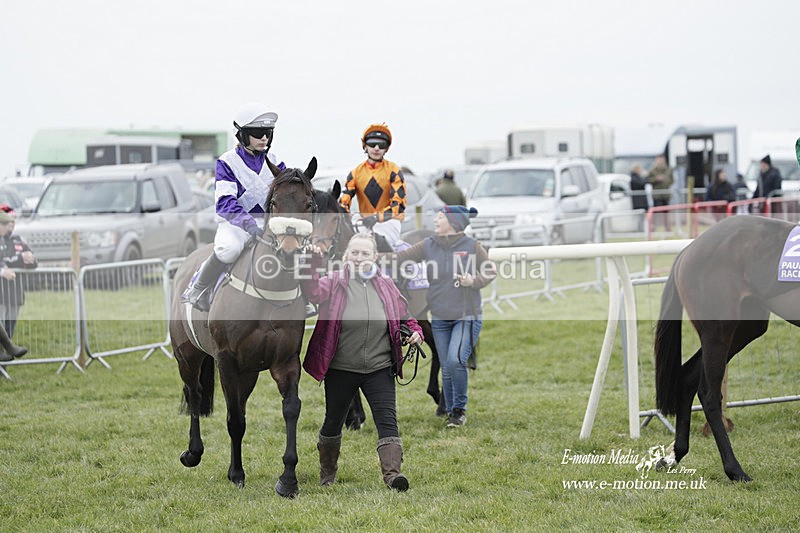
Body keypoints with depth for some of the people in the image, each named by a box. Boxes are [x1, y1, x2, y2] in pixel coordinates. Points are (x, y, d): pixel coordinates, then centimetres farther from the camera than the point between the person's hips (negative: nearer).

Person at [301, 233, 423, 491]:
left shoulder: (386, 285, 6)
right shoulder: (335, 282, -2)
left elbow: (405, 316, 17)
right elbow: (314, 293, -22)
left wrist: (415, 331, -3)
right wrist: (312, 268, -38)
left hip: (379, 368, 1)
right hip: (340, 369, -1)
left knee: (387, 419, -13)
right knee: (333, 422, 13)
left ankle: (392, 473, -21)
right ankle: (327, 474, 32)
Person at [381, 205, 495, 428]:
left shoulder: (472, 246, -6)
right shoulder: (428, 246, 1)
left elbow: (491, 271, 2)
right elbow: (402, 257, 1)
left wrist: (474, 282, -15)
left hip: (467, 317, -4)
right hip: (440, 319, 4)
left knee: (456, 360, -19)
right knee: (446, 368, 6)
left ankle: (460, 409, -2)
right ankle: (451, 412, 20)